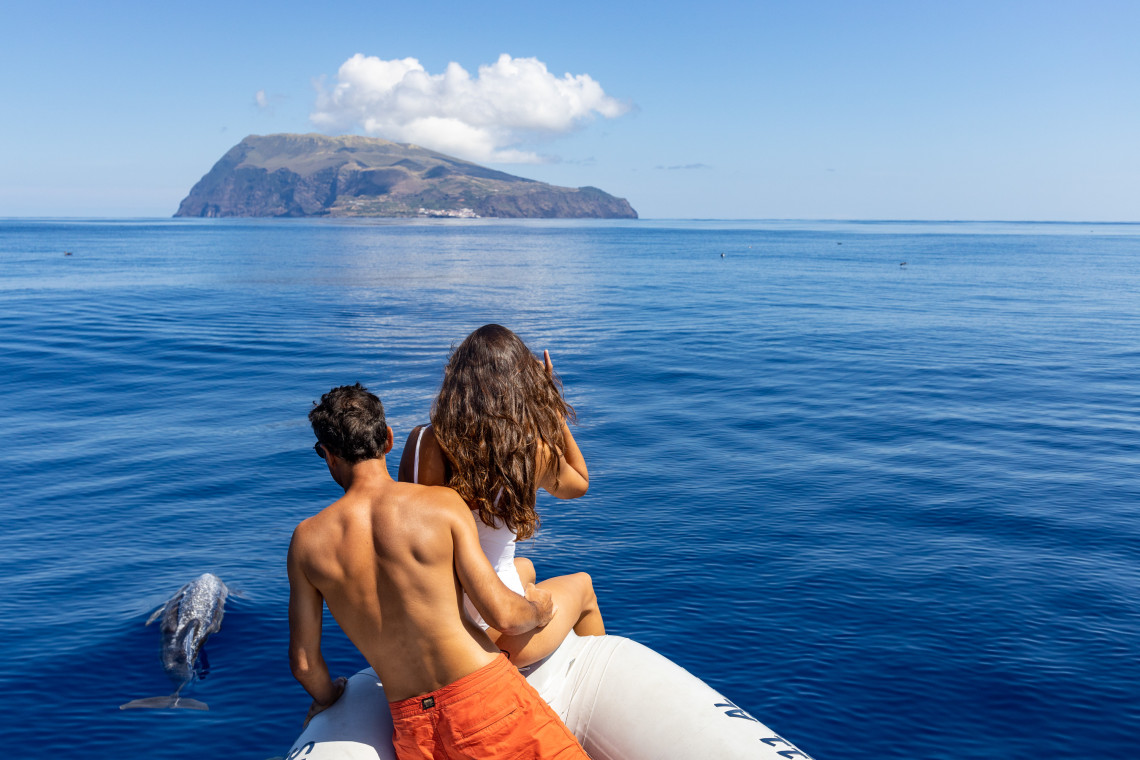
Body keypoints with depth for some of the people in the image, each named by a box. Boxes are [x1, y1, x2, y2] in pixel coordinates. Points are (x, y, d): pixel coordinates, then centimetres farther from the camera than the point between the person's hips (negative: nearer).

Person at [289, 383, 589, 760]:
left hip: (413, 728, 4)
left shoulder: (307, 540, 0)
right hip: (482, 697, -3)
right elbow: (502, 614, -8)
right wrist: (538, 610, 15)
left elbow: (303, 662, 6)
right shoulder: (442, 503, -8)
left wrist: (326, 698, 29)